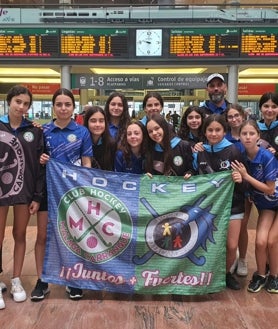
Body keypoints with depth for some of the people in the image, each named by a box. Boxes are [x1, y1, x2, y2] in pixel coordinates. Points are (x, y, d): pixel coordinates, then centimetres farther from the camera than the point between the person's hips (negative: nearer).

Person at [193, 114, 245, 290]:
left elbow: (242, 180, -6)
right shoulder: (199, 152, 0)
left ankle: (226, 273, 27)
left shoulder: (233, 151, -9)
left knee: (232, 246, 0)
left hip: (232, 204, -2)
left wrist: (240, 180, -26)